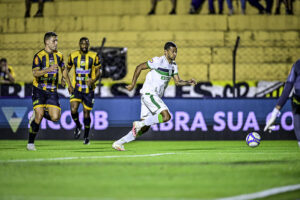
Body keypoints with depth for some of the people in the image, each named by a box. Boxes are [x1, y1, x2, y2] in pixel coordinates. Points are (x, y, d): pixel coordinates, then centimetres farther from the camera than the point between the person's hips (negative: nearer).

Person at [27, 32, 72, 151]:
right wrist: (49, 69, -34)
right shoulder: (39, 56, -10)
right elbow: (35, 73, -20)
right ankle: (30, 143, 1)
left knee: (55, 118, -10)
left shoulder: (59, 55, 7)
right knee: (39, 116, -15)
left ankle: (38, 114, 22)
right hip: (39, 90, -4)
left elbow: (63, 69, 24)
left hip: (52, 91, 4)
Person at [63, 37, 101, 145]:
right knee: (73, 110, -17)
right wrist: (68, 83, 0)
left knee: (86, 113, 3)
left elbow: (98, 71, 0)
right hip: (76, 88, 1)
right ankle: (78, 126, 14)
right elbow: (67, 69, 13)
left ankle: (86, 136, 22)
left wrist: (93, 80, -20)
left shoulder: (94, 56, -4)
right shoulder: (73, 56, 0)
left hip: (89, 89, -1)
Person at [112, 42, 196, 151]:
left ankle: (118, 143, 13)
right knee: (166, 116, -23)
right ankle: (139, 124, -11)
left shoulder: (173, 65, 12)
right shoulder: (158, 61, -13)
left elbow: (177, 81, 11)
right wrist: (133, 84, -6)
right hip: (149, 93, -9)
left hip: (155, 96, 9)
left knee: (144, 128, 7)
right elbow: (139, 67, -8)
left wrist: (188, 82, -8)